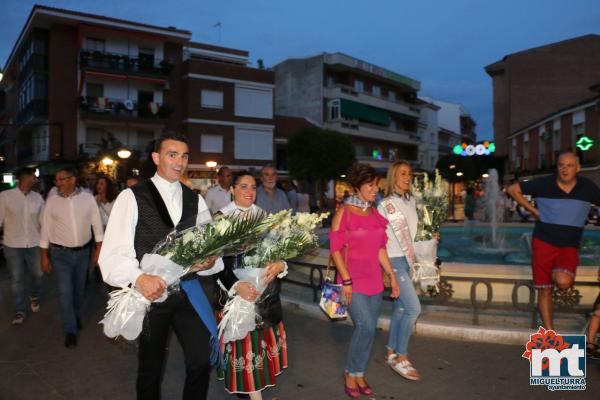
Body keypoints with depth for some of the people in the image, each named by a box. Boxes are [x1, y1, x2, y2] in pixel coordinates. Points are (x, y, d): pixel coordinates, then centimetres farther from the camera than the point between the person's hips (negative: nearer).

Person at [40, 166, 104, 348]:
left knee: (79, 288, 17)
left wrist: (99, 249, -3)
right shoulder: (52, 201, -6)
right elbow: (46, 229, 0)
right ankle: (70, 330, 10)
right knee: (65, 292, -2)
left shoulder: (88, 198, -6)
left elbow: (97, 224, -1)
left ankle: (77, 316, 42)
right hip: (60, 253, -1)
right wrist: (44, 256, 0)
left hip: (83, 251, 1)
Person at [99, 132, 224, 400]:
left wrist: (210, 261, -18)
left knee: (202, 360, 5)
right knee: (150, 368, 15)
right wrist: (138, 278, -34)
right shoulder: (132, 197, -7)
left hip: (188, 292, 3)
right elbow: (113, 254, -15)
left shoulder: (196, 201, 7)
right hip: (150, 293, -3)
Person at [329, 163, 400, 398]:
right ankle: (350, 372, 9)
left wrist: (391, 275, 11)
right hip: (353, 281, -6)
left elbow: (380, 248, 15)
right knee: (366, 326, -14)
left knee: (369, 330, 8)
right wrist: (346, 281, -16)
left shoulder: (375, 213, 9)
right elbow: (335, 248, -11)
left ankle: (359, 374, 26)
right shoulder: (344, 212, -8)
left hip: (374, 280, 6)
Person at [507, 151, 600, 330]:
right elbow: (513, 189, 2)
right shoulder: (543, 184, -6)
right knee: (544, 290, 2)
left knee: (563, 282, -28)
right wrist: (533, 210, -1)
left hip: (570, 246, 1)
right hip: (543, 243, 0)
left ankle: (557, 273, 9)